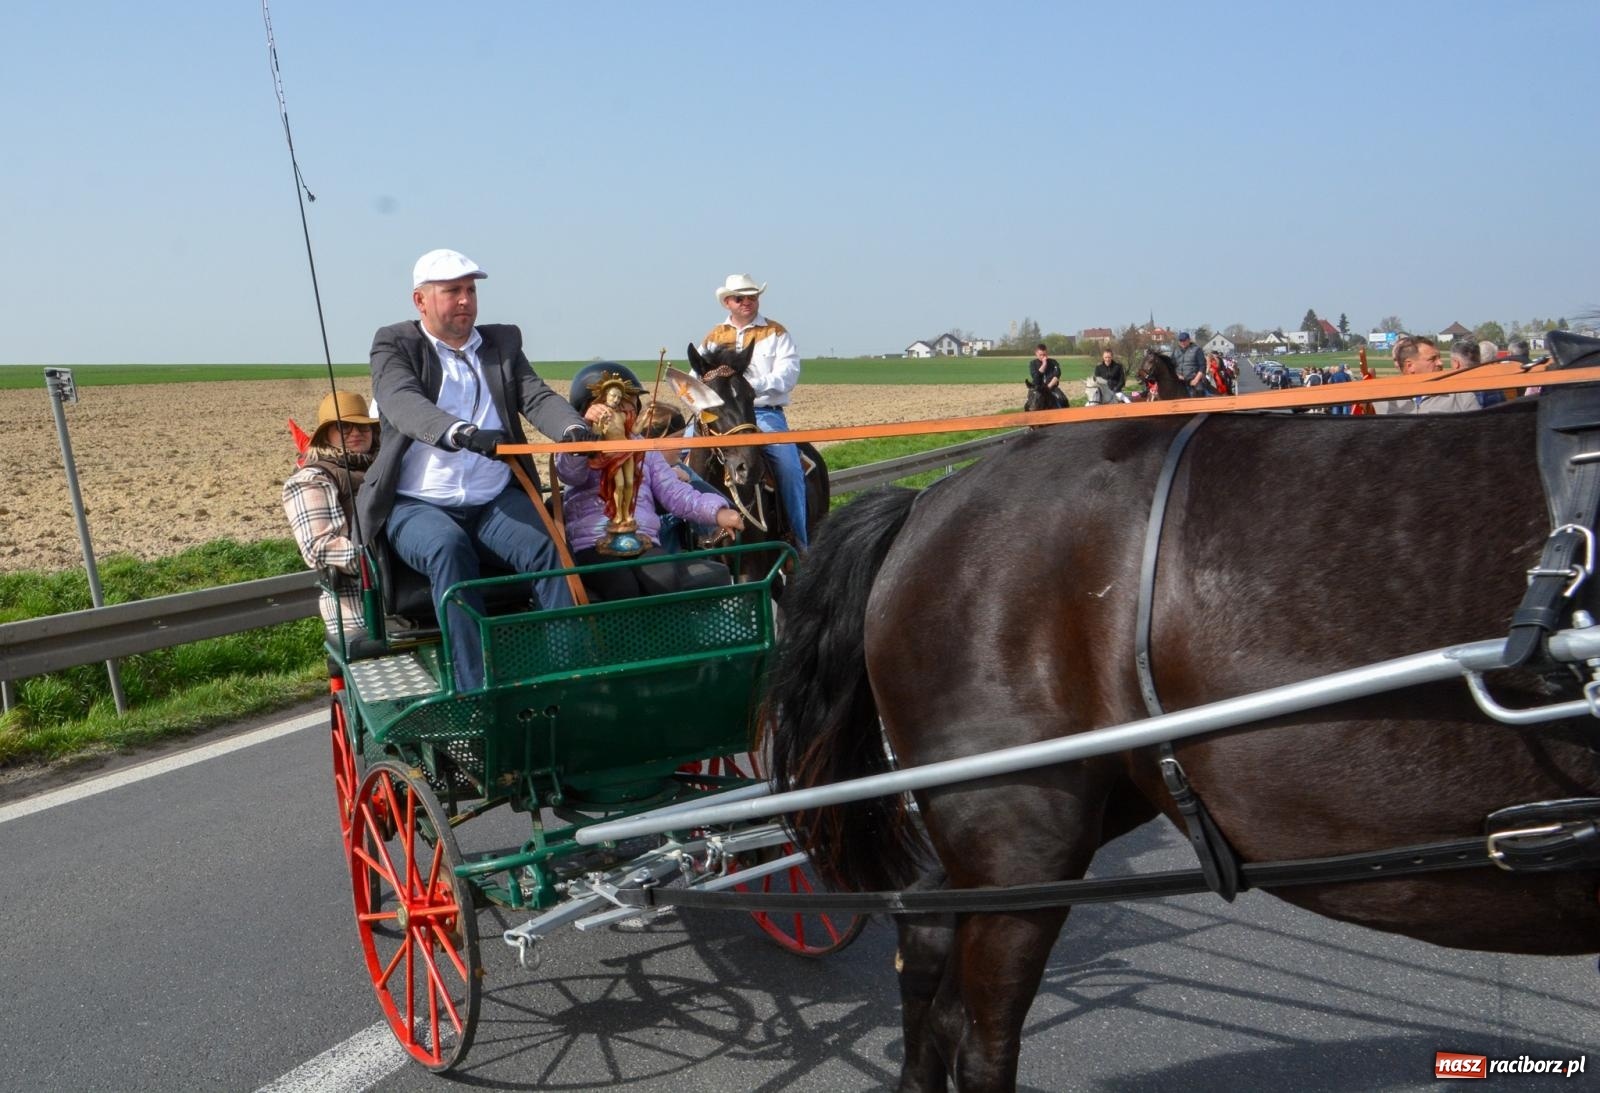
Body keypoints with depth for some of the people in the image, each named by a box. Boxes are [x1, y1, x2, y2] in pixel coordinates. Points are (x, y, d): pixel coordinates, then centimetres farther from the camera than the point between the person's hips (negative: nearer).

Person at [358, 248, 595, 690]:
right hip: (418, 505, -3)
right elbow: (404, 403, -17)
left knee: (547, 546, -26)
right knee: (449, 549, -34)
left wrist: (573, 429, -23)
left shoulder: (503, 343, 16)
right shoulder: (394, 344, 4)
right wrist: (462, 434, -38)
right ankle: (477, 689, -35)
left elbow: (538, 397, 2)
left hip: (495, 502, 3)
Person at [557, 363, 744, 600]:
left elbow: (675, 493, 14)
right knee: (622, 588, -34)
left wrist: (716, 511, -4)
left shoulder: (643, 449, 23)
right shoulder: (576, 448, 11)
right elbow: (570, 473, -14)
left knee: (666, 581, -30)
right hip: (591, 545, -3)